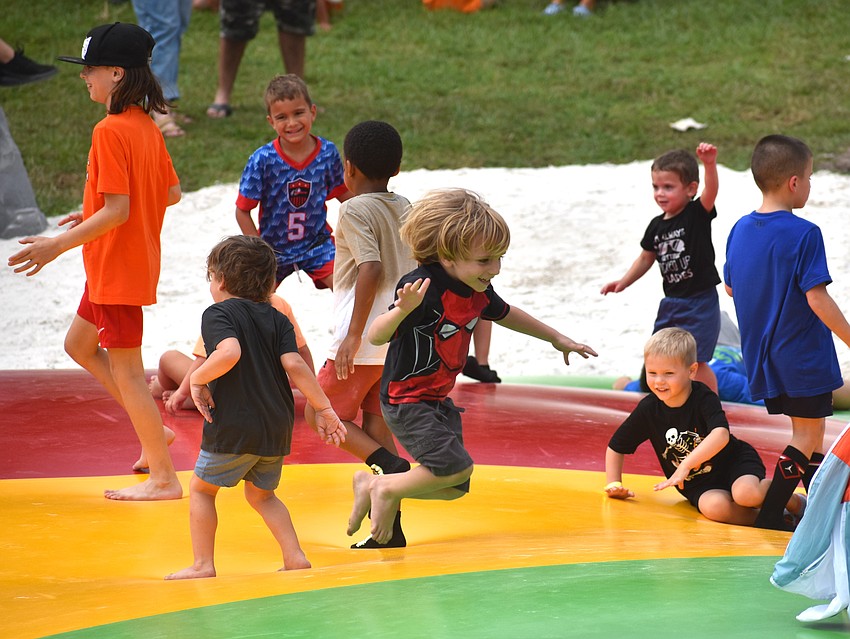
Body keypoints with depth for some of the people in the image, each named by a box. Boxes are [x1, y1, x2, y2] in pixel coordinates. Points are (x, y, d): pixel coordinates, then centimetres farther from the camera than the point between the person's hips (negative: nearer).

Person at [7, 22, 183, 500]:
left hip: (118, 269, -10)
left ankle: (164, 479, 4)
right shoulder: (147, 126, 6)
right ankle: (154, 430, 22)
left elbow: (116, 210, -26)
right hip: (124, 264, 10)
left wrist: (59, 245, -23)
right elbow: (173, 192, 13)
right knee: (80, 345, 23)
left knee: (126, 371, -2)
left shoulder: (111, 130, -22)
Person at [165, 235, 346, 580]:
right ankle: (295, 558, 12)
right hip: (277, 426, 6)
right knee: (261, 493, 23)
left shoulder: (217, 314, -6)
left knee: (201, 488, 12)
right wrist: (324, 409, -3)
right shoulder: (277, 320, 9)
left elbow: (230, 352, -27)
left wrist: (198, 378, -14)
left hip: (233, 427, -6)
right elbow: (294, 364, -4)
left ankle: (203, 564, 8)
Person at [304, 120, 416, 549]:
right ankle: (389, 527, 7)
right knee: (374, 421, 12)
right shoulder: (406, 210, 12)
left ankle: (391, 465, -18)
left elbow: (371, 269, -22)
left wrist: (354, 336, -22)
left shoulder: (355, 211, -10)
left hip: (366, 338, -8)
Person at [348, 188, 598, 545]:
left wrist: (556, 338, 32)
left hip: (438, 400, 9)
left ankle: (372, 485, 24)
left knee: (455, 488, 9)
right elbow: (376, 336, -33)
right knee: (456, 467, -20)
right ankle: (387, 489, 2)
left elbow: (505, 315, 23)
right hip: (405, 399, -9)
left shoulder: (479, 293, 0)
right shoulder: (425, 289, -27)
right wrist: (402, 310, -53)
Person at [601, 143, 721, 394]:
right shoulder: (657, 226, 4)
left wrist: (710, 164, -50)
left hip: (700, 300, -7)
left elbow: (711, 190, -32)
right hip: (671, 302, 7)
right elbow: (646, 258, 18)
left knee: (695, 360, -7)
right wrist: (624, 282, 10)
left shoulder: (697, 214, -13)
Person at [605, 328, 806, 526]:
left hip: (733, 461, -2)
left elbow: (721, 435, -35)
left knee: (746, 493, -35)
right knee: (714, 507, -35)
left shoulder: (704, 398, -17)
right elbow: (615, 447, 5)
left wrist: (685, 465, -41)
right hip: (698, 485, 2)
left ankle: (794, 501, -6)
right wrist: (614, 484, -5)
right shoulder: (648, 409, -7)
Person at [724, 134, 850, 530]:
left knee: (808, 430, 17)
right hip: (803, 355, -8)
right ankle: (769, 513, -4)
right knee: (809, 433, 3)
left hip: (762, 353, 8)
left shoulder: (740, 229, 4)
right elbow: (816, 297, -20)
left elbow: (730, 287, 12)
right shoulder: (803, 234, -18)